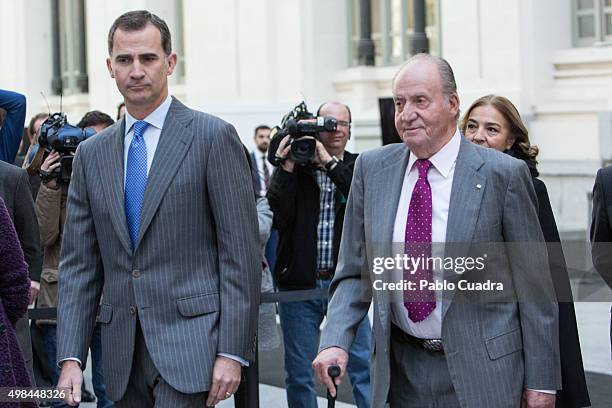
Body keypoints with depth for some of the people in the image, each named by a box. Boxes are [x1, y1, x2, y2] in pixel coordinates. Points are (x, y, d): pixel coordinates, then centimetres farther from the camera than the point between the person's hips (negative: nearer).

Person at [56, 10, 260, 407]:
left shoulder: (214, 136, -2)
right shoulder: (92, 154, 12)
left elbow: (241, 252, -6)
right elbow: (79, 265, 11)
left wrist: (232, 352, -11)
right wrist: (71, 357, 2)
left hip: (190, 341, -5)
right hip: (123, 355, 5)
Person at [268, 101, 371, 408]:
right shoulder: (294, 168, 5)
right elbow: (279, 216, -8)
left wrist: (329, 162, -16)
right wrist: (286, 167, -13)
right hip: (299, 283, 0)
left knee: (364, 367, -3)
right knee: (299, 374, 7)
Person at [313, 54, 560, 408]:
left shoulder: (503, 174, -8)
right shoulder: (372, 168, 3)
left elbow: (535, 285, -5)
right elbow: (355, 272, 6)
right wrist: (336, 341, -11)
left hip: (481, 371, -3)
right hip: (403, 370, 3)